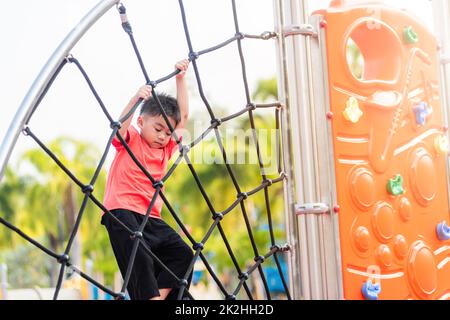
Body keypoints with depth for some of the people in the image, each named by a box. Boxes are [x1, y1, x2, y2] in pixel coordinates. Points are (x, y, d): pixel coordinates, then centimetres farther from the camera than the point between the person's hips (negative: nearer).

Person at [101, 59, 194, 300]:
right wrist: (135, 99, -32)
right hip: (122, 211, -7)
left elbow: (183, 116, 20)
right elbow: (120, 128, -18)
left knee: (182, 253, -6)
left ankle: (159, 294, -14)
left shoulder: (166, 148, 19)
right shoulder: (130, 140, 5)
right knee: (139, 257, -26)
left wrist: (180, 78, 16)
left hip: (151, 217, 7)